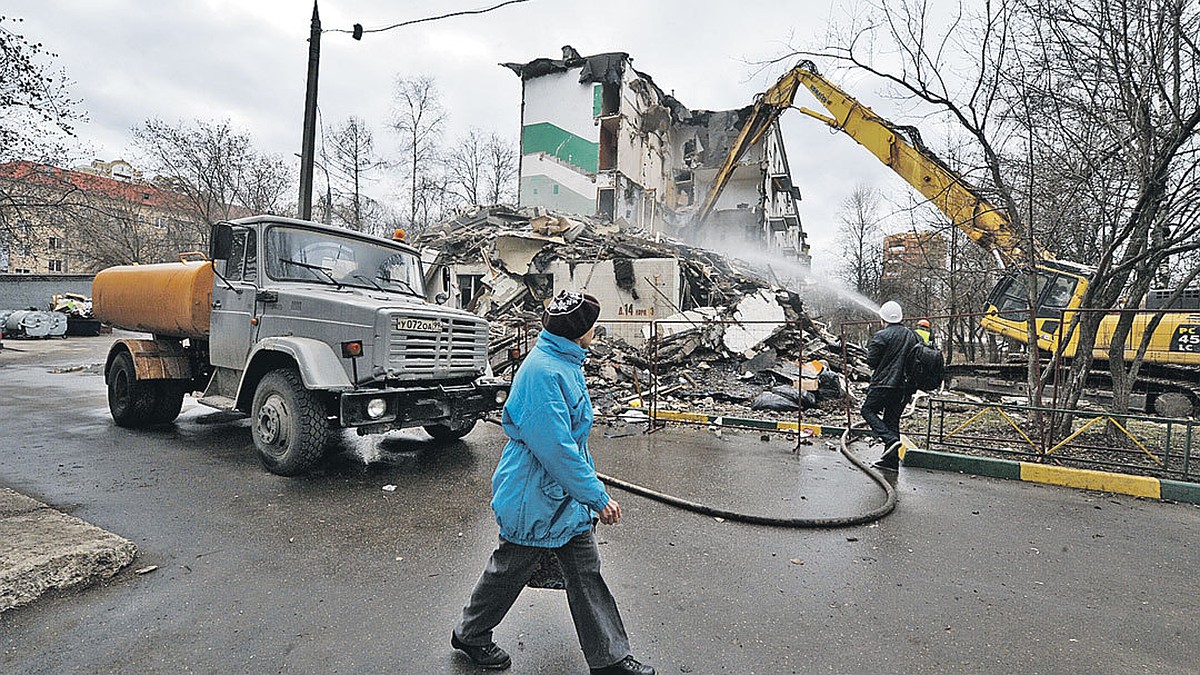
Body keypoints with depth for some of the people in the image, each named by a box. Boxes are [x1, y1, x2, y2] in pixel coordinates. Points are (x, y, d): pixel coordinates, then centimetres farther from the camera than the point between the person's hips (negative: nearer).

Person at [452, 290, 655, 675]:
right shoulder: (543, 371, -27)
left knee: (586, 572, 15)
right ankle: (469, 635, 40)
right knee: (511, 569, 14)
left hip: (568, 493, 9)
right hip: (535, 496, -9)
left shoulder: (566, 362, 6)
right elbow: (557, 448, -29)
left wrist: (590, 489, 25)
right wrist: (598, 498, -21)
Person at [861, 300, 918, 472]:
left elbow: (871, 361, -10)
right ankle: (891, 460, 11)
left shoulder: (881, 336, -11)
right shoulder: (912, 336, 10)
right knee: (892, 419, 11)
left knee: (868, 410, 7)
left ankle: (891, 439, -12)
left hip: (884, 384, -7)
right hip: (905, 387, 7)